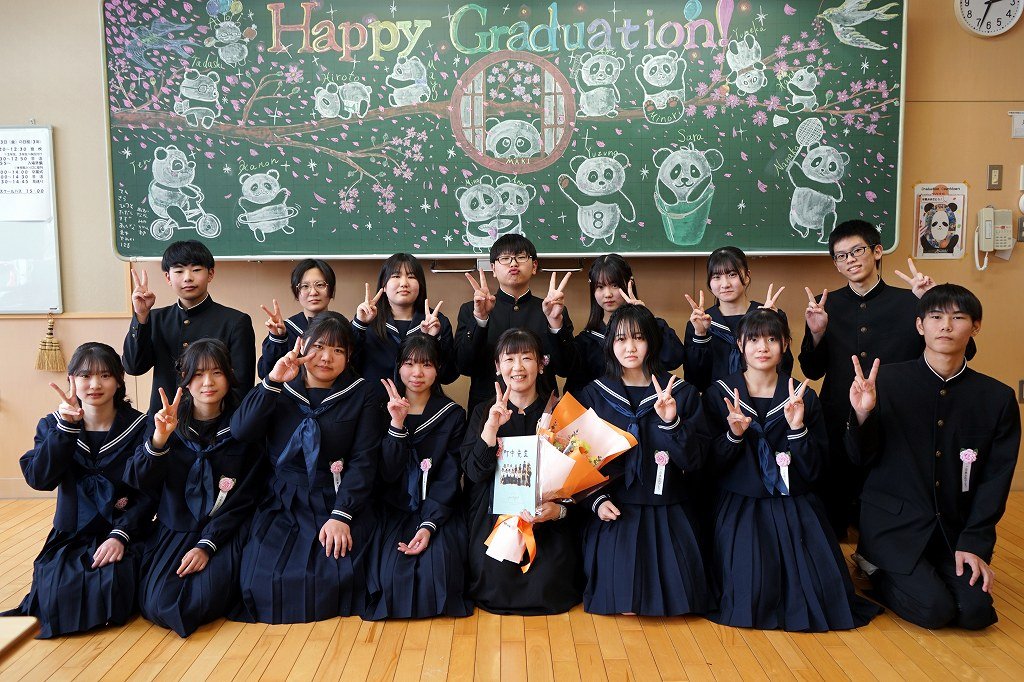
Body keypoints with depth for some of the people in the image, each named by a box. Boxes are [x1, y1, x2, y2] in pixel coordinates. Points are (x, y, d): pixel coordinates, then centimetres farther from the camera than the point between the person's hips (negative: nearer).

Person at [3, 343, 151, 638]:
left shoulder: (138, 426, -4)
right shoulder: (53, 424, 5)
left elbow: (148, 494, -6)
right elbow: (39, 479, -12)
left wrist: (121, 535, -20)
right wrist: (66, 426, -22)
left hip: (124, 533, -1)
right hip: (70, 535, 2)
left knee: (110, 589, -27)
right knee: (56, 596, -24)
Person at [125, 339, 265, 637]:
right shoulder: (169, 422, 3)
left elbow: (243, 500, -3)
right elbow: (136, 484, -8)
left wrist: (207, 545, -14)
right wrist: (159, 439, -26)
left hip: (224, 532, -1)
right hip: (175, 528, 2)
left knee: (204, 599, -26)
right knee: (157, 604, -22)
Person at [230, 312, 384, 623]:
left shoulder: (361, 397, 2)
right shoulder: (279, 389, 7)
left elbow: (364, 462, -6)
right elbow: (240, 432, -8)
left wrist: (341, 516, -17)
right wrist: (273, 382, -18)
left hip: (340, 504, -1)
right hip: (284, 504, 2)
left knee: (335, 577, -21)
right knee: (263, 579, -17)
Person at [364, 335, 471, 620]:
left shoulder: (452, 415, 0)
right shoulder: (385, 410, 2)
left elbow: (449, 478, -5)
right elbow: (387, 473, -8)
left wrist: (428, 525, -18)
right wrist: (398, 424, -21)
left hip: (438, 512, 0)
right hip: (394, 510, 1)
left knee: (438, 566, -25)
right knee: (391, 571, -23)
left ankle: (433, 604, 9)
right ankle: (392, 606, 12)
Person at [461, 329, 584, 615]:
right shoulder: (483, 413, 7)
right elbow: (474, 472, -5)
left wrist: (559, 509, -15)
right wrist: (491, 427, -19)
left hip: (547, 519, 0)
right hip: (494, 516, 0)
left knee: (548, 586, -19)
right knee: (497, 583, -21)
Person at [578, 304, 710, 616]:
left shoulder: (682, 393, 3)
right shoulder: (593, 395, 4)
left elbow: (695, 459, -3)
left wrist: (672, 423, -18)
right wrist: (597, 501, -11)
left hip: (668, 513, 1)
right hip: (614, 511, 0)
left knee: (676, 591, -13)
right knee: (618, 591, -16)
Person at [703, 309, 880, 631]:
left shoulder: (804, 396, 4)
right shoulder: (718, 395, -1)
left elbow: (814, 470, 0)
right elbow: (711, 467, -3)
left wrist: (797, 429, -16)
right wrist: (733, 435, -21)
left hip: (794, 508, 2)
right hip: (740, 508, -2)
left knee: (824, 594, -13)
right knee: (752, 595, -19)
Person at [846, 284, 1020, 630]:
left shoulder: (998, 398, 0)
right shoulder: (887, 380, -7)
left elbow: (995, 480, 2)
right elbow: (862, 458, -4)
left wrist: (975, 543, -6)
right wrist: (862, 415, -25)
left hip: (955, 526, 3)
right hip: (895, 522, -3)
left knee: (975, 611, -13)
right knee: (935, 610, -17)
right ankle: (875, 566, 13)